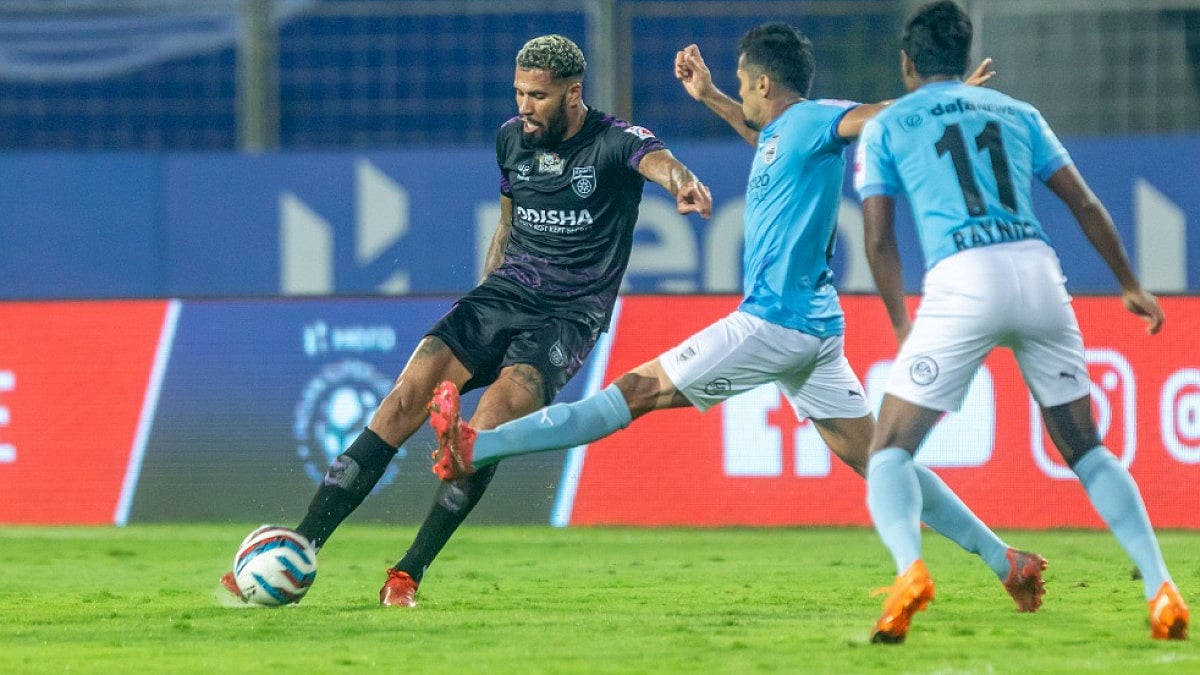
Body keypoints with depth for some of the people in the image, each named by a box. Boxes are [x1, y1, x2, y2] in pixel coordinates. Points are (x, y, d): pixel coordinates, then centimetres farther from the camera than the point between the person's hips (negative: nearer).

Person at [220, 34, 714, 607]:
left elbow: (653, 158, -36)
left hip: (569, 315, -5)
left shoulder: (612, 142, -12)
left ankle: (409, 573, -9)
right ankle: (296, 553, -15)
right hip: (505, 292, 5)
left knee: (486, 434, -25)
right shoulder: (511, 138, 7)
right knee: (404, 402, -13)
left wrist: (679, 180, -60)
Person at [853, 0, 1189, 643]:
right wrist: (1130, 286, 31)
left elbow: (878, 240, 10)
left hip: (961, 282, -3)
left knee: (890, 449, 3)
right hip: (1037, 270, 3)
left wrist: (901, 324, 22)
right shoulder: (1016, 112, 23)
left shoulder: (886, 126, 15)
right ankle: (1160, 587, 3)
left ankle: (909, 566, -26)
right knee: (1085, 448, 16)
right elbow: (1085, 205, 21)